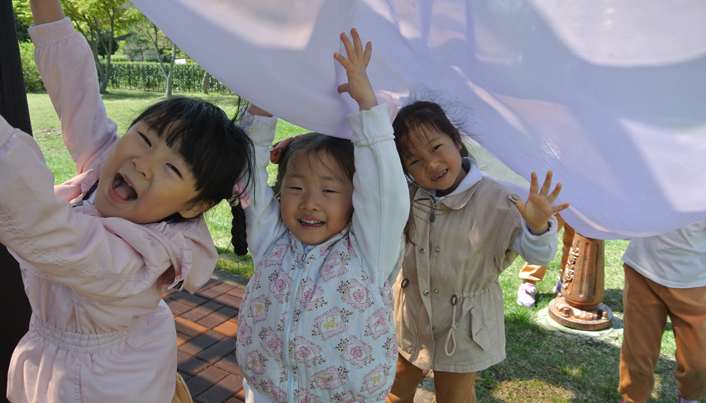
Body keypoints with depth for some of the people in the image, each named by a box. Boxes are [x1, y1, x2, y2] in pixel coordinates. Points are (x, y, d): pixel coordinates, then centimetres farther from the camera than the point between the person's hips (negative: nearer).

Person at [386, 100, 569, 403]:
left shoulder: (495, 201, -23)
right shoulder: (408, 198, -11)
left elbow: (538, 255, -22)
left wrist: (537, 226, -44)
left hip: (463, 325, -3)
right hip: (409, 315, 3)